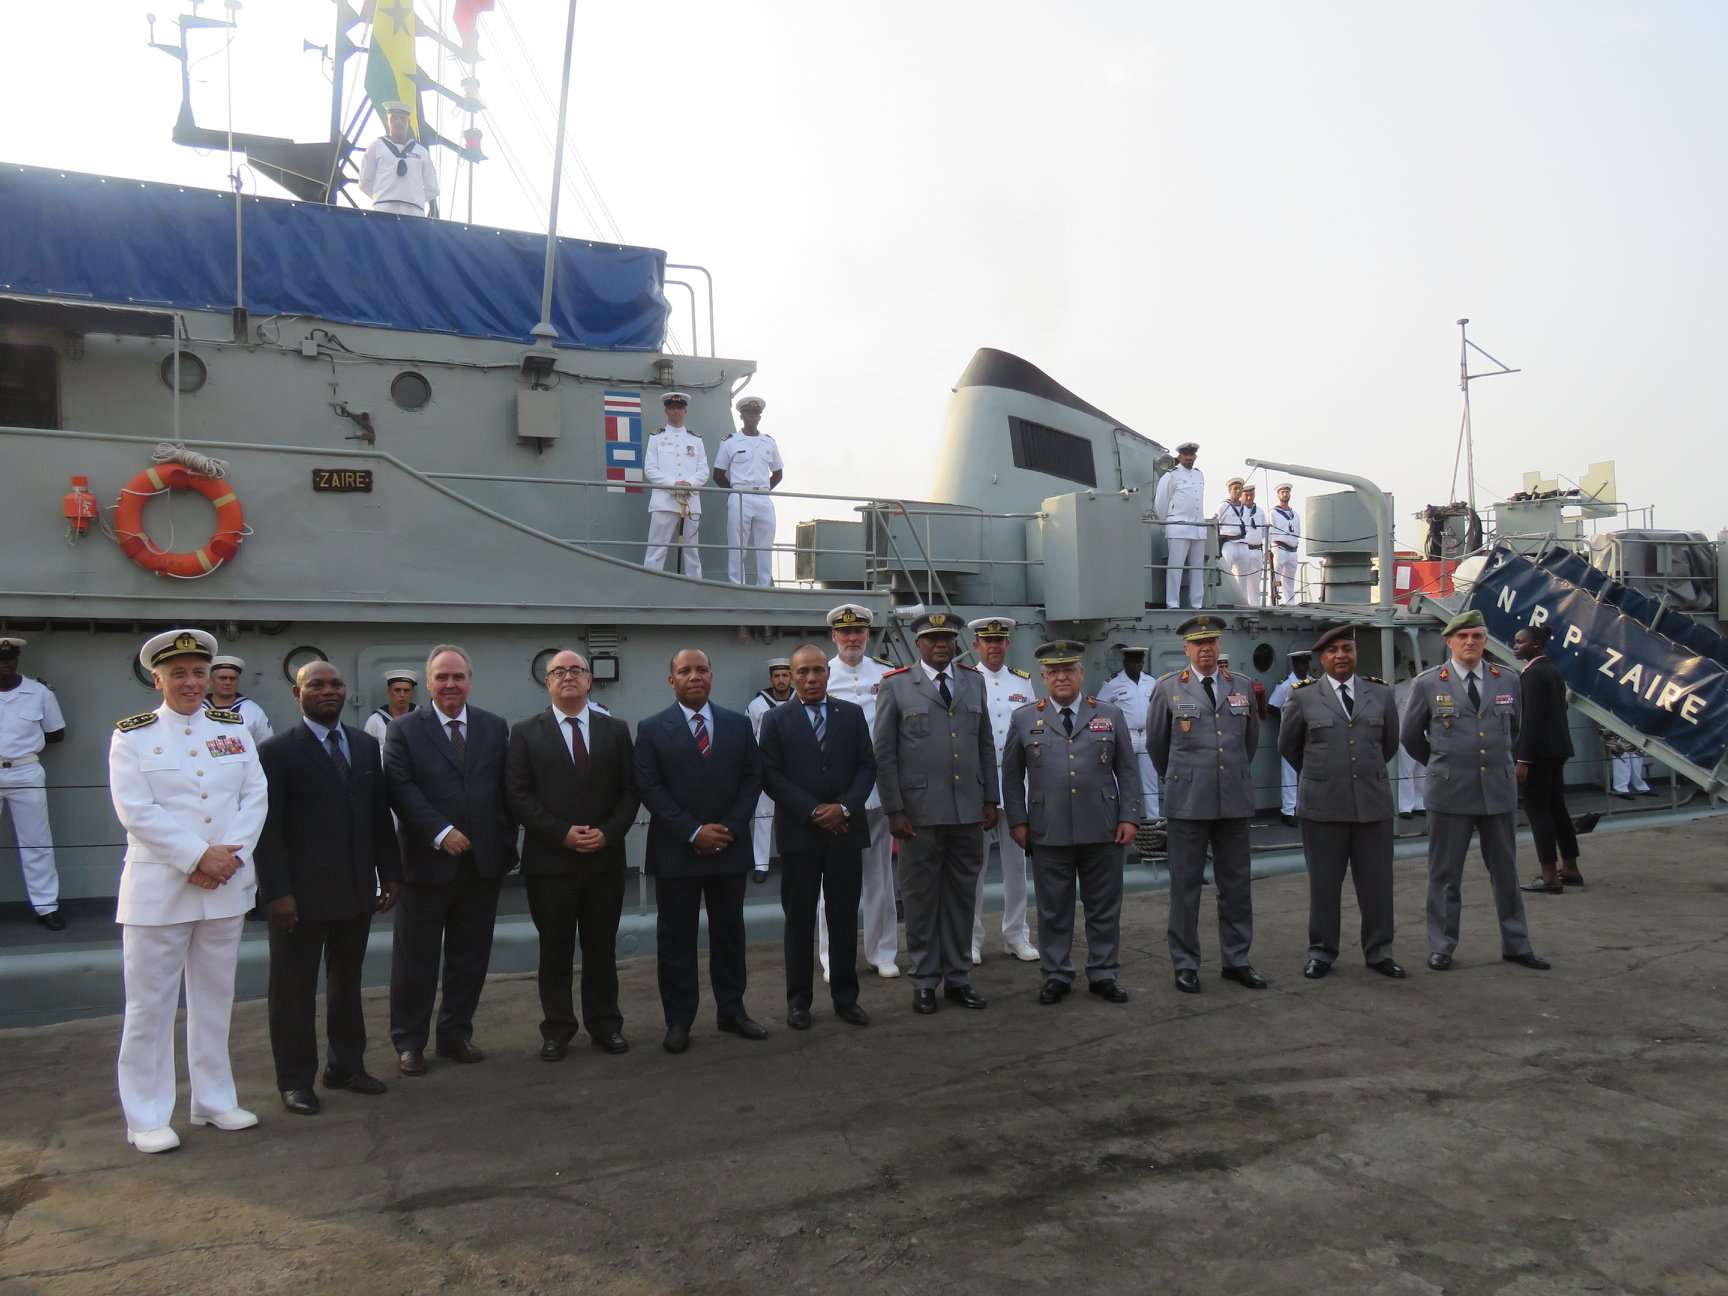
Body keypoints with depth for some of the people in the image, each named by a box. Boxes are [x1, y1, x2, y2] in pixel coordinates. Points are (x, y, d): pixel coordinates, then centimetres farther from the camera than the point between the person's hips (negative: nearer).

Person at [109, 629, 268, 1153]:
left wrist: (227, 857, -12)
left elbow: (255, 797, 1)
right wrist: (198, 857, -17)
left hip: (226, 885, 4)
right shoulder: (132, 735, -3)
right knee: (150, 1004, 3)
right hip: (158, 888, -3)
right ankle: (147, 1118, 14)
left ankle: (214, 1100, 25)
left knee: (215, 997, 13)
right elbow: (136, 811, -12)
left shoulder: (233, 728, 7)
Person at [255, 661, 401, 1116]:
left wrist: (389, 873, 8)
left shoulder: (367, 746, 8)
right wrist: (277, 891, -15)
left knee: (348, 982, 16)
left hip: (356, 890, 5)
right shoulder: (276, 752, -7)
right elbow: (268, 828, -11)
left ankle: (347, 1065, 29)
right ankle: (296, 1079, 20)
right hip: (301, 894, -5)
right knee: (294, 989, 7)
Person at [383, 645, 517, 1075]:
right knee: (416, 959, 7)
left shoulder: (496, 728, 8)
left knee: (470, 958, 12)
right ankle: (409, 1042, 21)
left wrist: (506, 845, 2)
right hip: (426, 862, -3)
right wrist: (440, 833, -19)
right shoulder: (404, 730, -1)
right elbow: (401, 789, -11)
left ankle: (456, 1034, 26)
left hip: (483, 862, 3)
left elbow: (506, 789, 8)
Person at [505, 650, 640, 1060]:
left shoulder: (616, 730, 7)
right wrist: (562, 833, -14)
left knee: (602, 948, 11)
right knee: (555, 951, 8)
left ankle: (605, 1025, 23)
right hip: (550, 861, -2)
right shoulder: (526, 733, 1)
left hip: (605, 859, 2)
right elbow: (518, 795, -5)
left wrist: (609, 833, -10)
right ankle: (557, 1030, 20)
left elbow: (630, 790, 5)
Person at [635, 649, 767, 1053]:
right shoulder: (652, 729, -1)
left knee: (729, 932, 12)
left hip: (729, 847, 3)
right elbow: (649, 788, -8)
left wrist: (730, 828, -9)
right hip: (675, 851, -2)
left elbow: (752, 777, 4)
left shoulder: (738, 724, 7)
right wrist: (693, 832, -14)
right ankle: (679, 1020, 15)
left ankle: (732, 1010, 24)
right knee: (676, 938, 5)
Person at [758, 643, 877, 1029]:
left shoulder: (852, 714, 7)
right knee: (800, 919, 6)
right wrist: (814, 811, -13)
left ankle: (845, 997, 18)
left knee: (845, 917, 8)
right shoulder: (775, 720, 1)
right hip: (799, 833, -2)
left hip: (845, 831, 2)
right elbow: (771, 776, -6)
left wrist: (844, 807, -11)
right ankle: (799, 1000, 16)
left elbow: (867, 767, 4)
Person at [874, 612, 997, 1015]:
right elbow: (883, 753, -3)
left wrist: (990, 799, 8)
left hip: (968, 812, 4)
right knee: (921, 897, 6)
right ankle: (925, 980, 18)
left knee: (961, 895, 10)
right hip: (920, 812, -3)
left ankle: (958, 977, 22)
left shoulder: (973, 681, 11)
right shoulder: (896, 686, -1)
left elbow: (986, 746, 13)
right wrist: (894, 810, -7)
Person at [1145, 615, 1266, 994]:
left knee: (1236, 883, 9)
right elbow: (1156, 743, 9)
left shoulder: (1241, 688, 8)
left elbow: (1251, 739, 20)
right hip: (1188, 802, -3)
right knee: (1186, 884, 3)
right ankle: (1186, 964, 12)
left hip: (1234, 800, 3)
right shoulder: (1168, 688, 0)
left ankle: (1237, 960, 21)